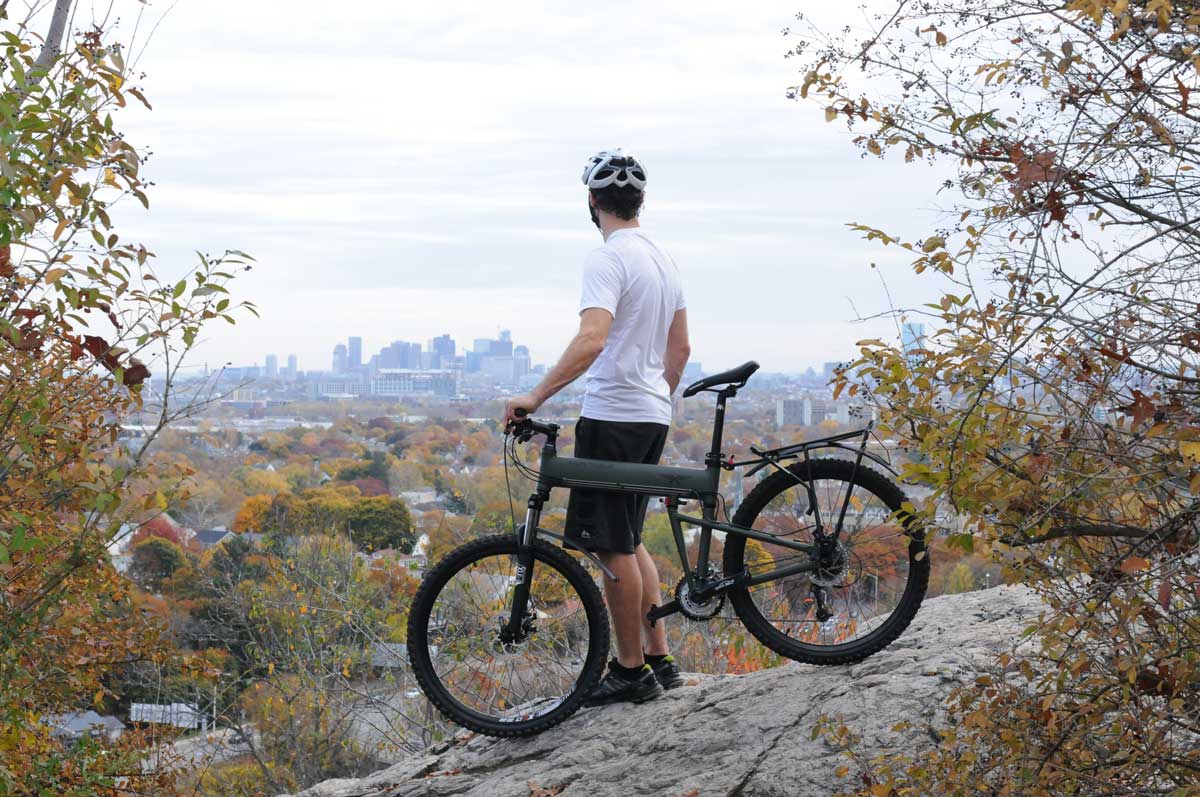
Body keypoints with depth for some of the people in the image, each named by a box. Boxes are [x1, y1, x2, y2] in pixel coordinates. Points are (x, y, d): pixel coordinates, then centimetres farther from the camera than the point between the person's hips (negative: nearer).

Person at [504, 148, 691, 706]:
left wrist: (537, 397, -27)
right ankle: (658, 660, 19)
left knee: (614, 547, -2)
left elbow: (591, 340, -28)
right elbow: (680, 349, 20)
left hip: (612, 417, -9)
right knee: (629, 542, 16)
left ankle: (632, 671, 4)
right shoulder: (662, 259, 15)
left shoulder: (608, 259, -14)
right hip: (652, 417, 9)